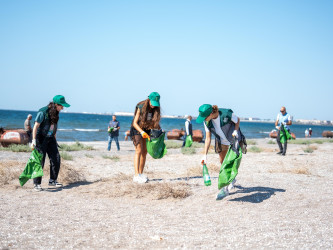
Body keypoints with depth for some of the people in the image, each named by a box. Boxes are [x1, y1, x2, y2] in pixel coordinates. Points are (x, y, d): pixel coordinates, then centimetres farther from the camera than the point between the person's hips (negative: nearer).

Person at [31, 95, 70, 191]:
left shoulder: (55, 113, 6)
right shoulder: (43, 112, -16)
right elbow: (36, 126, -16)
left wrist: (55, 140, 18)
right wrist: (34, 141, -20)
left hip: (50, 138, 7)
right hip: (41, 138, -7)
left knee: (56, 159, 2)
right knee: (40, 161, -7)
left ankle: (52, 180, 14)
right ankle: (36, 183, 1)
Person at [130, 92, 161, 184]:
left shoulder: (156, 109, -8)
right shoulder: (141, 108, -22)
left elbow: (156, 122, 1)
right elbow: (135, 123, -22)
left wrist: (159, 130, -17)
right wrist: (142, 132, -35)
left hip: (147, 131, 5)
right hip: (137, 129, -5)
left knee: (144, 152, 3)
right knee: (139, 151, -16)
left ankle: (141, 174, 11)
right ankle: (136, 175, -22)